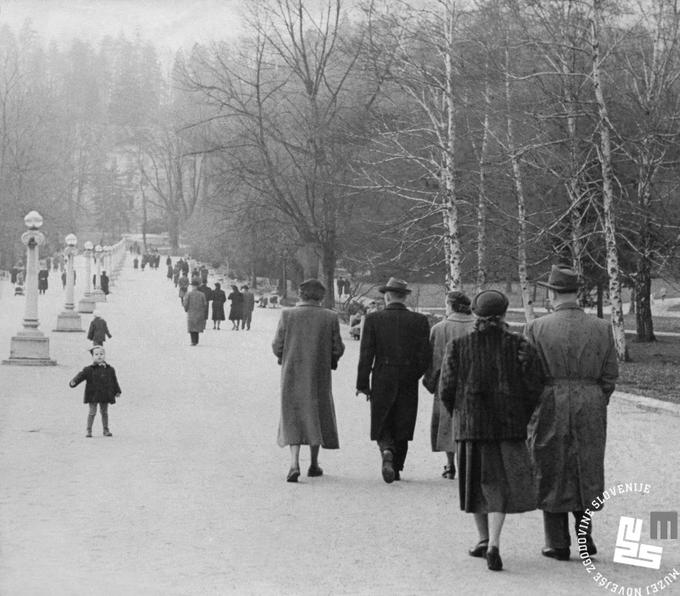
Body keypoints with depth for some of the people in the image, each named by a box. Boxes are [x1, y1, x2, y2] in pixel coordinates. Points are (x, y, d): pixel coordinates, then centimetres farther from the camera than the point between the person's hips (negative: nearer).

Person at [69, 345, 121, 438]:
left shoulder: (110, 369, 5)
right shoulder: (89, 370, -5)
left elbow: (114, 381, 14)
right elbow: (81, 375, -14)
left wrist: (117, 391, 18)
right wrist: (73, 382, -31)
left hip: (105, 394, 3)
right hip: (93, 394, -3)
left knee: (104, 412, 11)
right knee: (92, 412, -2)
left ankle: (106, 430, 21)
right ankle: (89, 430, 8)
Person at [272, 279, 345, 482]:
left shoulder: (287, 315, -8)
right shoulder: (330, 317, -7)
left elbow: (277, 346, -6)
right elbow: (337, 349, -4)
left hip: (292, 375, 0)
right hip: (319, 375, 0)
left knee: (293, 418, 6)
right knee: (316, 416, 17)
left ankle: (294, 463, -11)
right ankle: (314, 464, 24)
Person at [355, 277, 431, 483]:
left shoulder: (373, 319, -5)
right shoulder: (419, 321, -2)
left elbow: (366, 354, -7)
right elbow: (425, 357, -2)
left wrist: (363, 384, -2)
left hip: (382, 382, -1)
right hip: (408, 384, 1)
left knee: (382, 426, 8)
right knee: (402, 428, 13)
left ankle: (387, 451, -20)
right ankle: (396, 468, 16)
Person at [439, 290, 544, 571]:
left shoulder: (458, 346, -1)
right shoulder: (519, 346, -3)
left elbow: (446, 389, -2)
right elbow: (534, 387, -6)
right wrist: (523, 419, 9)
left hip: (470, 422, 1)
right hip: (510, 424, -1)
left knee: (477, 481, 17)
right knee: (501, 484, 2)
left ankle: (484, 539, 28)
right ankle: (493, 544, -15)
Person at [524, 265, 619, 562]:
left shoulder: (537, 328, -7)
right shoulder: (601, 328, 0)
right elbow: (610, 376, 2)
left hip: (550, 407, -2)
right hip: (590, 409, 2)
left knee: (551, 474, 8)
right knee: (586, 471, 17)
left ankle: (558, 544, 10)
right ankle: (585, 530, 12)